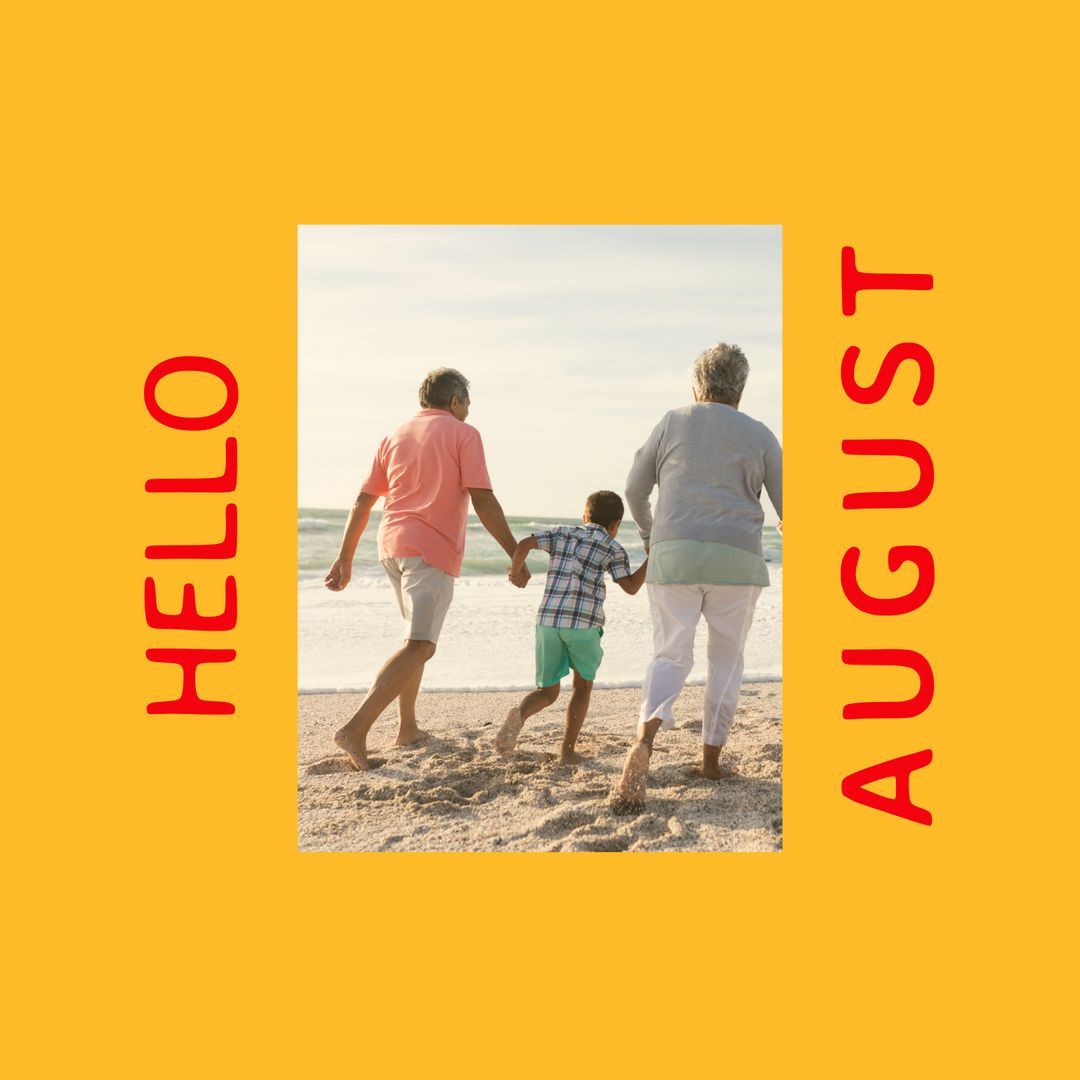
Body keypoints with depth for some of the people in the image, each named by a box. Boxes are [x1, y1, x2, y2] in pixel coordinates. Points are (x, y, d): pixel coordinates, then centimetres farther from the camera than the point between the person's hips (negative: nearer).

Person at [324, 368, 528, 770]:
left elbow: (362, 502, 12)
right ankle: (356, 729, -25)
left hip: (393, 546, 7)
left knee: (419, 637, 23)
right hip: (433, 550, -7)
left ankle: (407, 727, 24)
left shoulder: (394, 437, 15)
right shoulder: (463, 435, -1)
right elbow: (483, 501, -11)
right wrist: (516, 555, -9)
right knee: (418, 647, -12)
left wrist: (345, 558, 16)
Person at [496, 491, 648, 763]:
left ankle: (520, 713, -18)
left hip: (548, 619, 2)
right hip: (584, 622, -2)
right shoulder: (613, 548, 10)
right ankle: (568, 750, 10)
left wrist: (515, 573, 19)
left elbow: (524, 544, 4)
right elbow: (631, 587, 6)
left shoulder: (561, 532, 18)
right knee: (583, 685, 20)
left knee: (548, 692, 14)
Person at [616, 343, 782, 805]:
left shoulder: (672, 423, 11)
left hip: (673, 554, 1)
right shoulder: (759, 435, 10)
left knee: (671, 656, 2)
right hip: (735, 559, 0)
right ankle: (711, 755, 16)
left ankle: (645, 737, -25)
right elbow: (787, 505, 8)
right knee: (726, 658, 16)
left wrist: (647, 533, 33)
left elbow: (635, 488, 14)